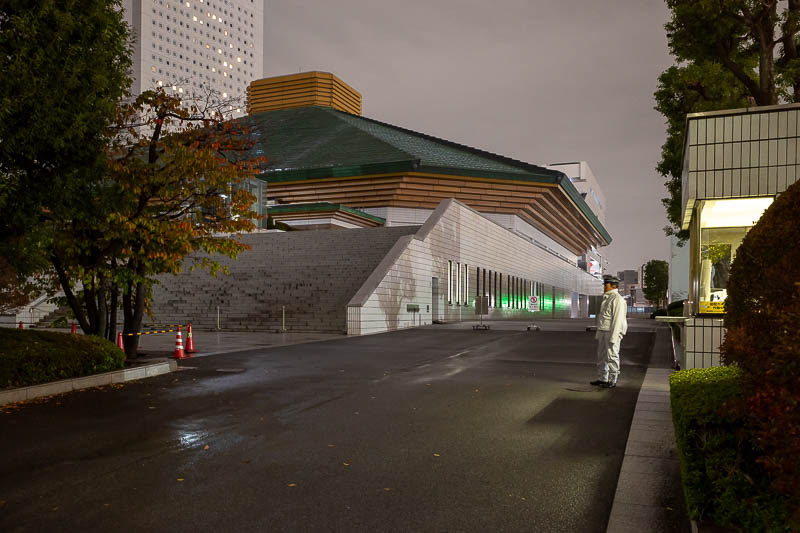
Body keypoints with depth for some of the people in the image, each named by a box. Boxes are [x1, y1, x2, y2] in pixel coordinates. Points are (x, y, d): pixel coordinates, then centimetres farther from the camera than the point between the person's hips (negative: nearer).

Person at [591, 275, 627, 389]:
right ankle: (602, 379, 21)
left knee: (612, 356, -3)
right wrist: (598, 332, 19)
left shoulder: (617, 299, -14)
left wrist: (613, 337, -22)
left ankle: (612, 381, 5)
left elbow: (618, 319, -18)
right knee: (601, 356, 12)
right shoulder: (606, 298, 16)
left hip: (612, 332, -9)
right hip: (603, 332, 9)